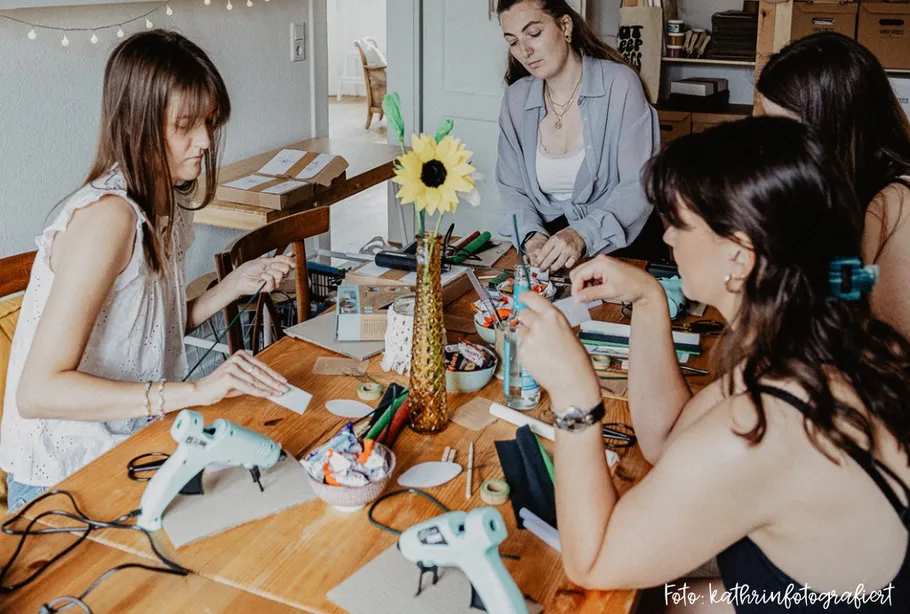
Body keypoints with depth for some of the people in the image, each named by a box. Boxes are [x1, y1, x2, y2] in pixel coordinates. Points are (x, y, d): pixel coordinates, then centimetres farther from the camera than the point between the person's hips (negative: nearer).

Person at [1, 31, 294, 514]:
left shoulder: (166, 204, 4)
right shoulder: (107, 216, -24)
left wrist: (236, 285, -1)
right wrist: (197, 391, -33)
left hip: (127, 448, 8)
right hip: (64, 481, -8)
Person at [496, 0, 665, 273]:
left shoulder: (620, 84, -10)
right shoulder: (516, 99, 3)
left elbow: (639, 185, -15)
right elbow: (512, 188, 5)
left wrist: (584, 235, -30)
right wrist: (531, 236, -16)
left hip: (622, 241, -3)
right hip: (551, 234, 3)